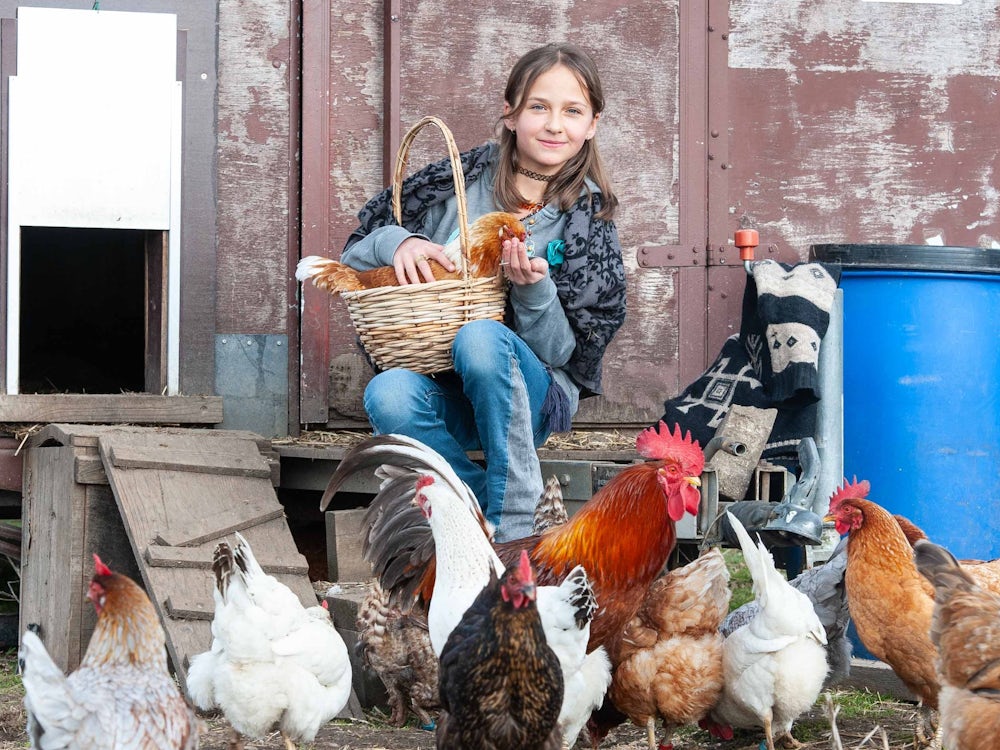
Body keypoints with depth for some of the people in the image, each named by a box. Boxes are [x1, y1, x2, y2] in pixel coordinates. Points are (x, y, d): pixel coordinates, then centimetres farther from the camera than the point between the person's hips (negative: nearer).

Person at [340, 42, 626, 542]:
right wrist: (395, 242, -15)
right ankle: (489, 507, -16)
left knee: (481, 337, -35)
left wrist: (534, 289, -23)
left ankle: (512, 526, -27)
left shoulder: (588, 220, -1)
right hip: (444, 392, 1)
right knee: (388, 395, -33)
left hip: (532, 395, -1)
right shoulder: (459, 181, 1)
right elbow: (356, 252, 8)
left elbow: (567, 351, -4)